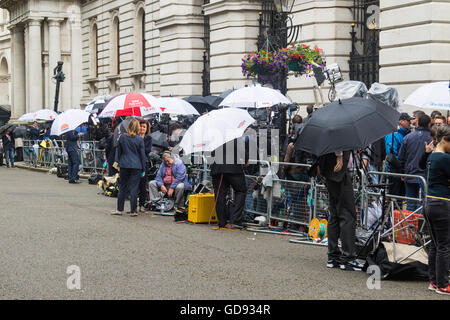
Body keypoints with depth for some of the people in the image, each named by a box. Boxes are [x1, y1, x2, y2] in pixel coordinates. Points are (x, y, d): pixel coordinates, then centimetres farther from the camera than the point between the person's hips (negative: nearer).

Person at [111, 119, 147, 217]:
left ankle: (119, 209, 14)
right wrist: (143, 169, 8)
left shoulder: (122, 137, 1)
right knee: (134, 188, 1)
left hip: (124, 165, 2)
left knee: (122, 187, 11)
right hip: (136, 166, -2)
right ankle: (133, 211, 4)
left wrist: (117, 163, 20)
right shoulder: (140, 139, -5)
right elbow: (142, 154, 1)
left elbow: (118, 151, 9)